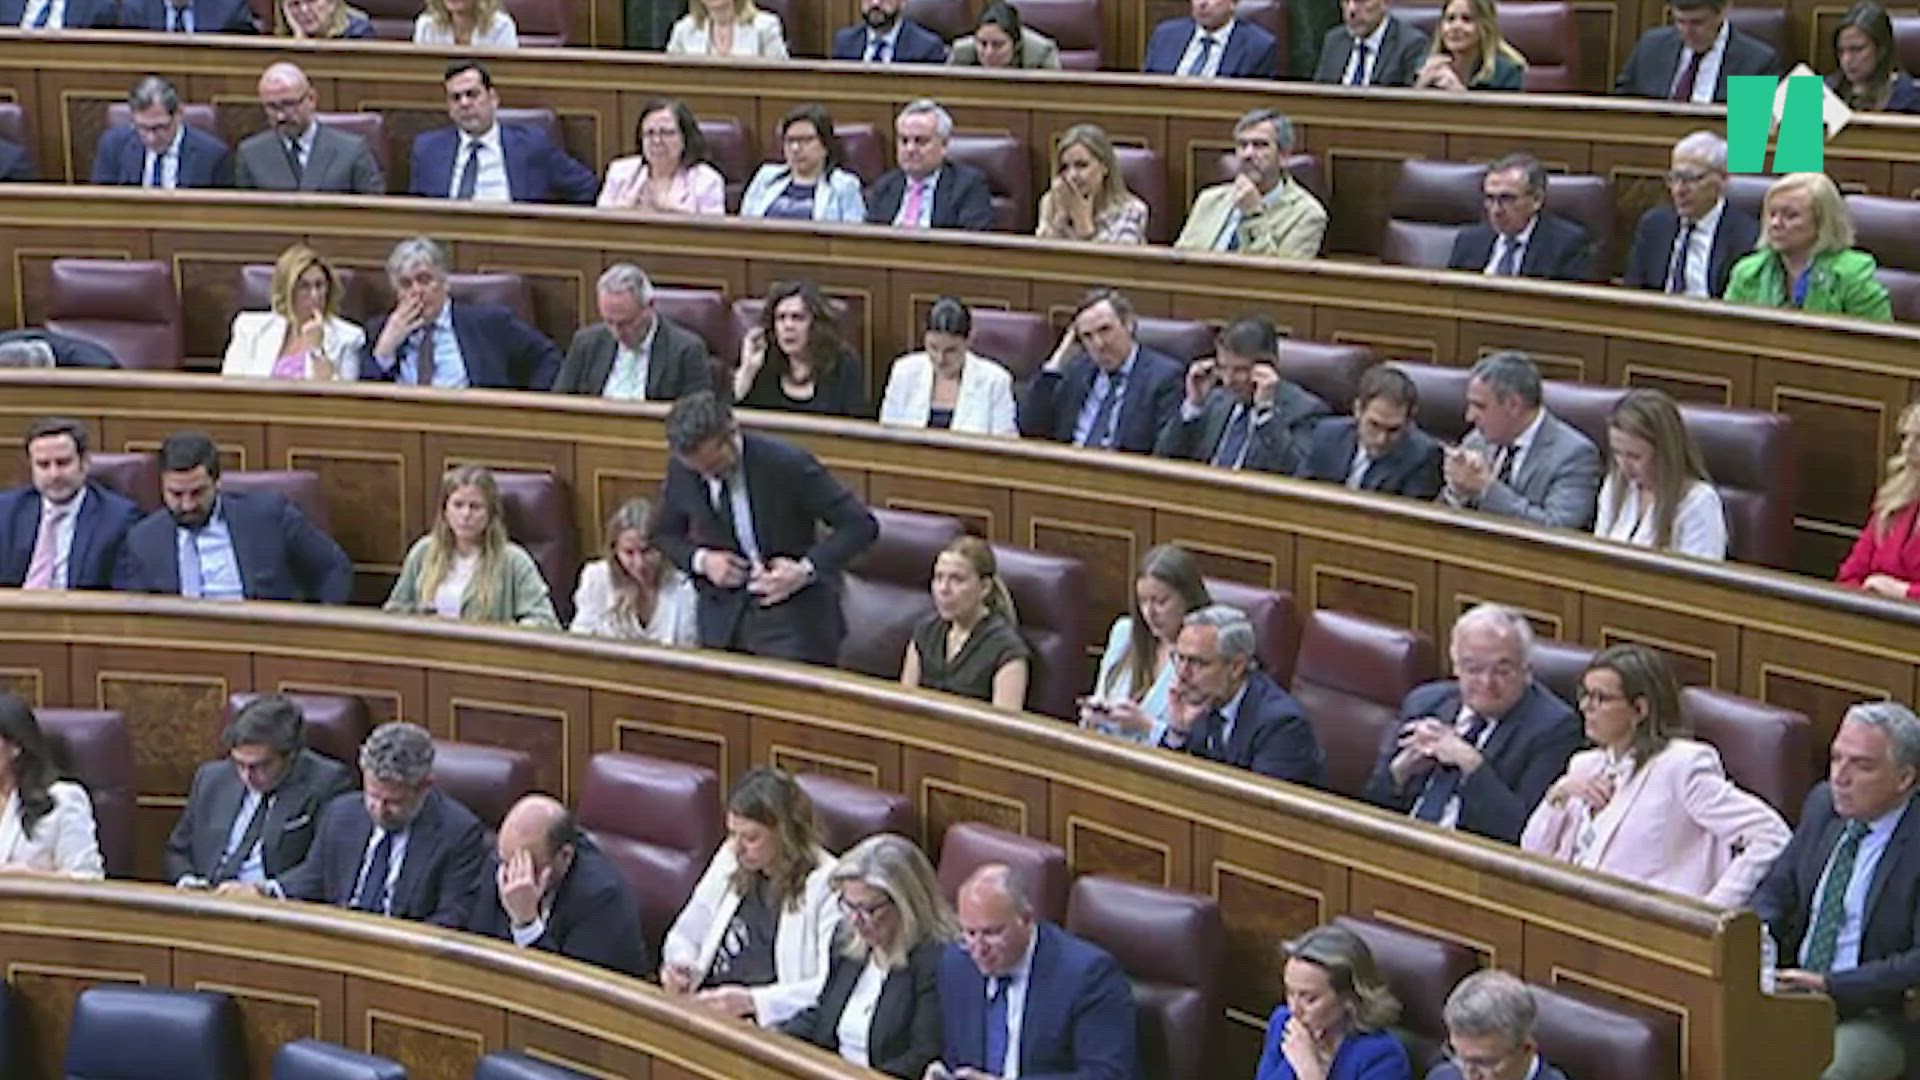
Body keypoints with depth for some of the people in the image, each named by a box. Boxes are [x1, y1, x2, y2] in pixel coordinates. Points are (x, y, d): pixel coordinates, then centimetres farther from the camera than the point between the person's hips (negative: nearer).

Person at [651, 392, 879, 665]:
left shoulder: (788, 463, -17)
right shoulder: (681, 469, -5)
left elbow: (861, 525, -13)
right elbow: (664, 535, 12)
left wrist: (806, 569, -25)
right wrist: (700, 560, -9)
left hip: (793, 622, -4)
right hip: (725, 620, 4)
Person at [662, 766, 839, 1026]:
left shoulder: (826, 885, -8)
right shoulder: (729, 863, 12)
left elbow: (832, 989, -15)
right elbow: (685, 936, 23)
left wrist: (751, 1001, -26)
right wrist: (678, 966, 0)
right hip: (703, 1011, 7)